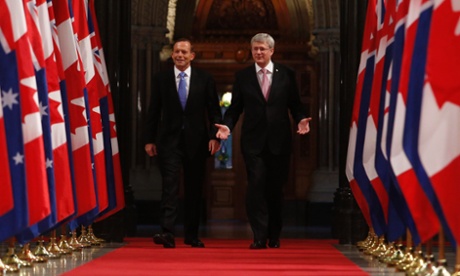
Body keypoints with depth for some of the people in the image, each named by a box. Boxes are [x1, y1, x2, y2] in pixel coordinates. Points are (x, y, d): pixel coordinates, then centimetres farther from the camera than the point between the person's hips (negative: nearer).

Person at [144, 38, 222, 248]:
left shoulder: (205, 79, 5)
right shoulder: (161, 79, 5)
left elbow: (214, 111, 4)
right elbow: (153, 111, 7)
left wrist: (214, 136, -7)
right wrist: (150, 140, 3)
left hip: (196, 140, 1)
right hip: (169, 140, -1)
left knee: (194, 189, 7)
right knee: (170, 185, -13)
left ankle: (191, 235, 16)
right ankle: (167, 232, -19)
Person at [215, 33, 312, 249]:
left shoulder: (287, 75, 6)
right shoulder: (242, 76, 6)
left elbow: (295, 104, 6)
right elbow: (235, 108, 6)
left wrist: (301, 119, -13)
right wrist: (227, 125, -11)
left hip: (279, 142, 1)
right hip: (253, 141, -1)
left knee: (276, 189, 7)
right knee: (256, 187, -9)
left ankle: (274, 236, 19)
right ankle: (259, 237, -7)